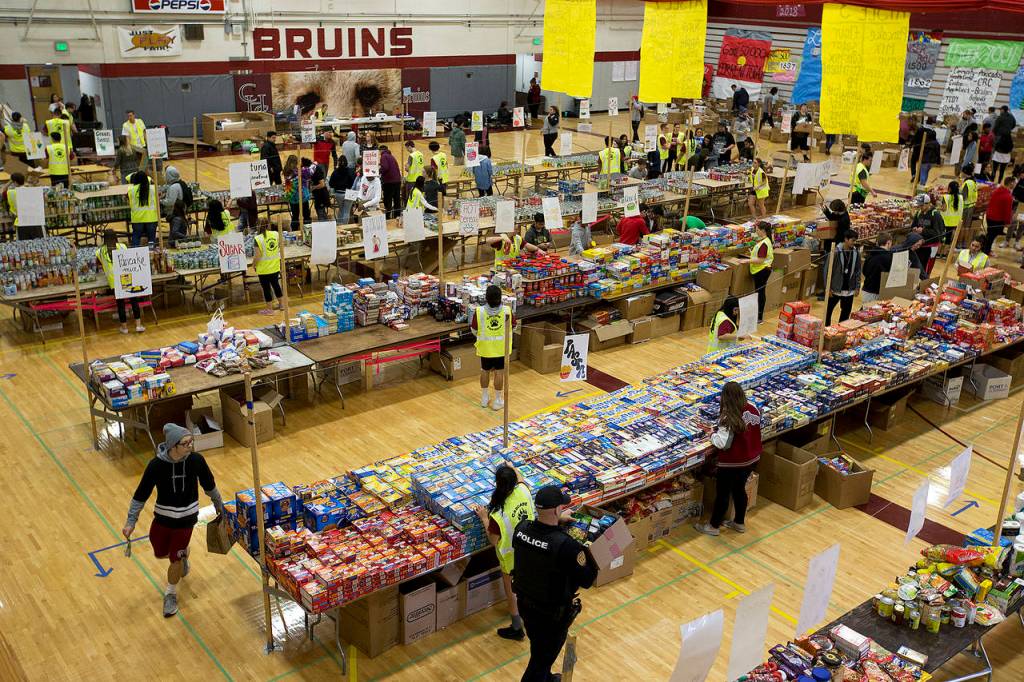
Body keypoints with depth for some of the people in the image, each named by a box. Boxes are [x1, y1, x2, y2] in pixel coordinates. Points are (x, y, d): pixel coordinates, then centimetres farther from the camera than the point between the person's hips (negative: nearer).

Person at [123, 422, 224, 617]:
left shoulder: (196, 460, -19)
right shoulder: (156, 465, -22)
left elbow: (209, 484, 0)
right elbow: (141, 494, -11)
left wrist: (219, 504, 13)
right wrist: (130, 522, -8)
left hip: (186, 519, -1)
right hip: (162, 517, 1)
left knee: (175, 560, 6)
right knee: (160, 554, 20)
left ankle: (171, 594, 33)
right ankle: (183, 553, 55)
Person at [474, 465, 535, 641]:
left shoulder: (498, 515, -37)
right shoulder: (524, 491, -22)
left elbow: (494, 541, -20)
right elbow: (520, 480, 5)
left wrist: (484, 518, -11)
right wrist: (513, 469, 24)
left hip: (511, 557, -6)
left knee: (512, 592, 17)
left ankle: (517, 629, 35)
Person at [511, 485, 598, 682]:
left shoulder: (521, 529, -16)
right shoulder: (566, 545, -35)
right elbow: (587, 580, -21)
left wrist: (556, 520, 16)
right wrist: (589, 553, -7)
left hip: (525, 604, 7)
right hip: (552, 614, -7)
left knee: (539, 649, 32)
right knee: (542, 657, 16)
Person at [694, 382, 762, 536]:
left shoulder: (728, 419, -29)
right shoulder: (753, 408, -7)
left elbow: (722, 443, -28)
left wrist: (713, 435, -9)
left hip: (732, 464, -7)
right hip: (751, 460, 7)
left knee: (722, 494, 11)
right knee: (739, 489, 25)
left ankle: (713, 526, 28)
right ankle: (739, 523, 40)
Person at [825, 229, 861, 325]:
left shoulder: (856, 252, 0)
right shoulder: (836, 252, -11)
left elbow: (858, 271, 6)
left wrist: (857, 287, 3)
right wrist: (828, 288, -10)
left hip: (849, 290, 3)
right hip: (835, 288, -3)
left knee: (846, 312, 10)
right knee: (828, 310, 7)